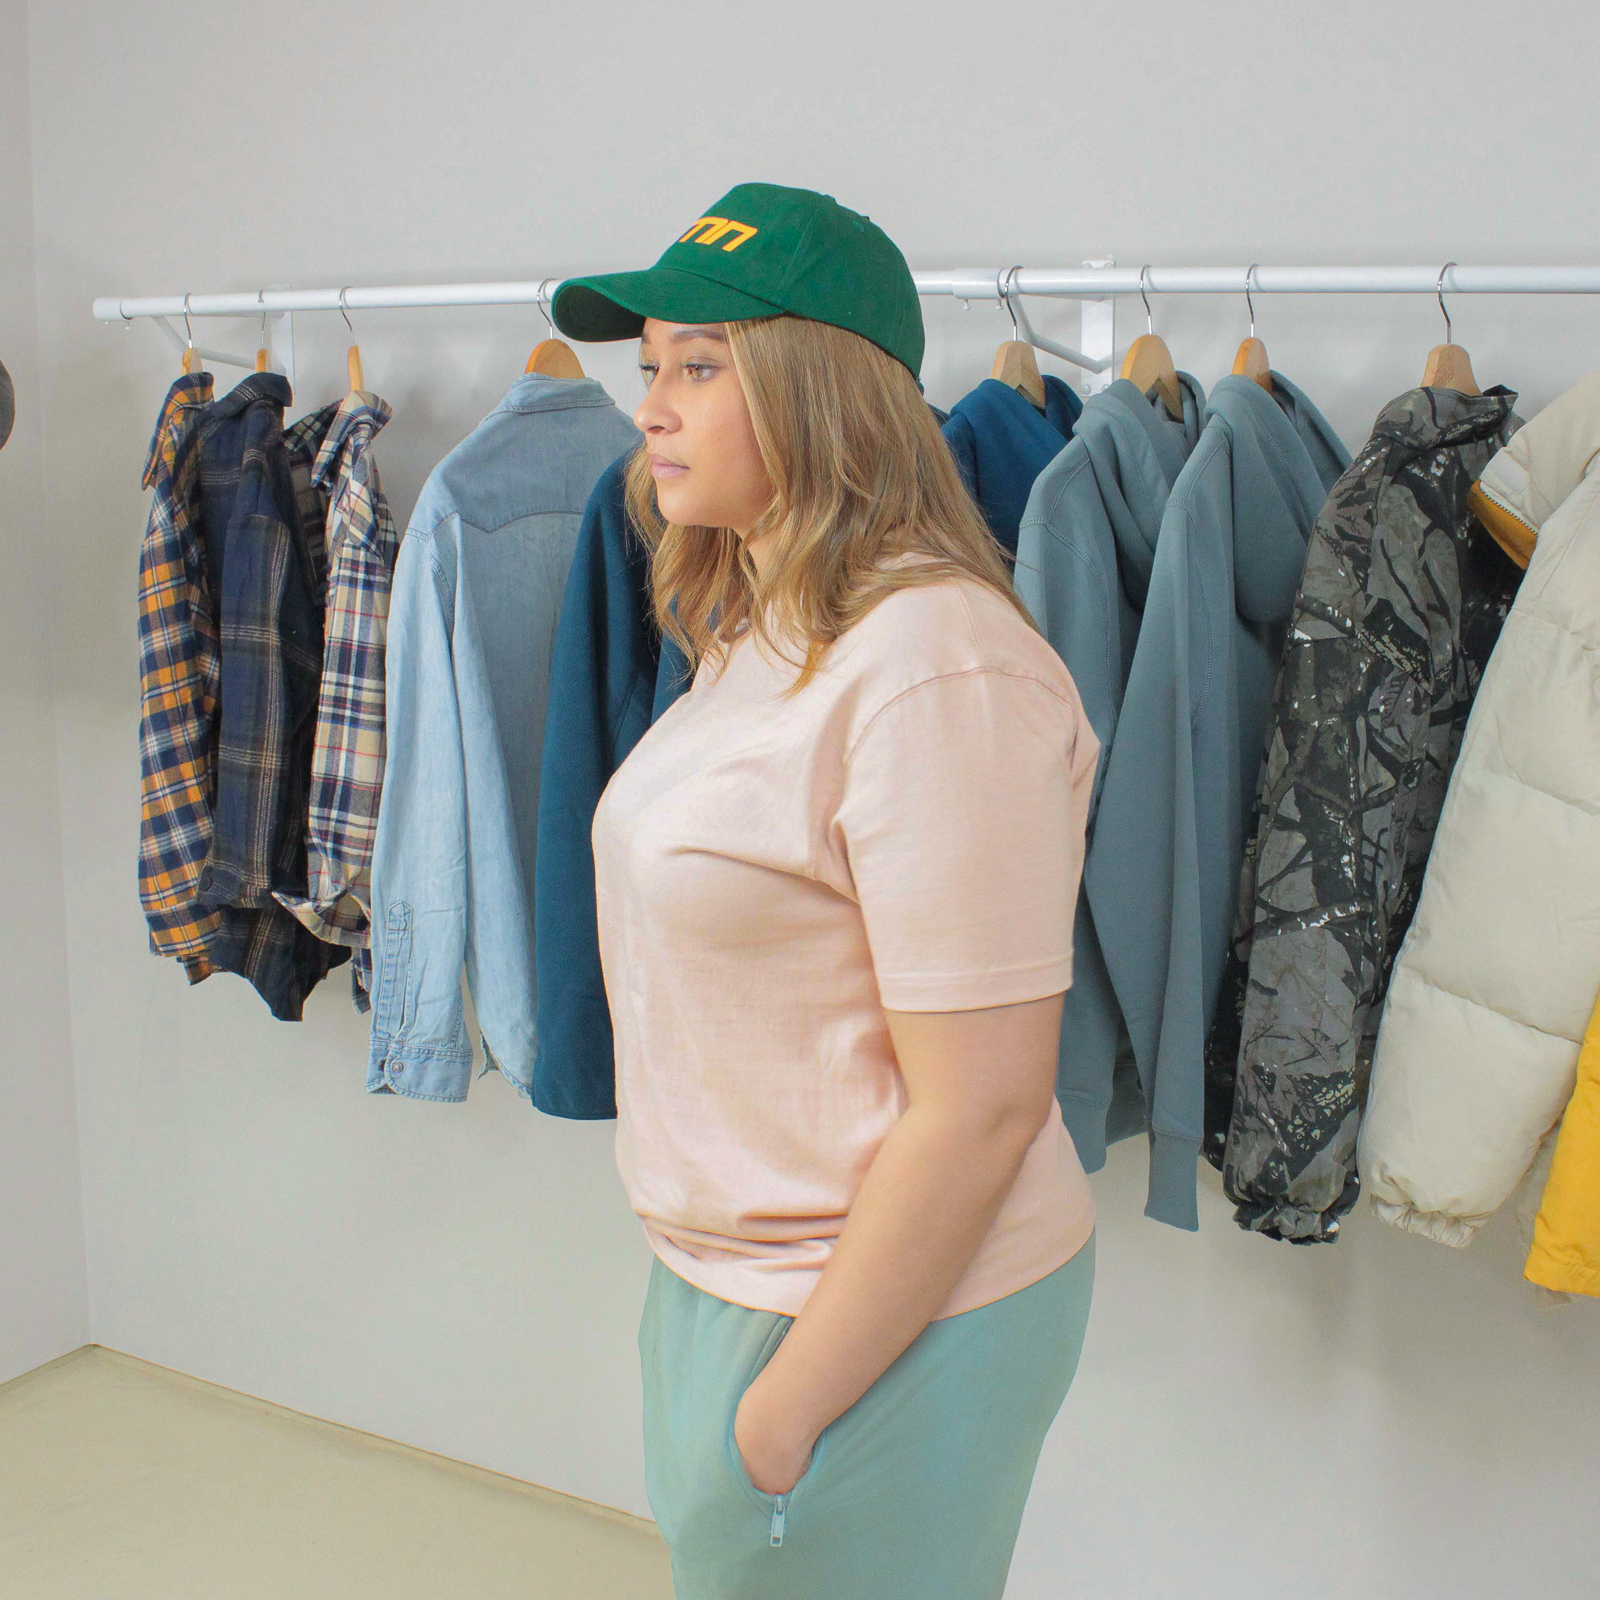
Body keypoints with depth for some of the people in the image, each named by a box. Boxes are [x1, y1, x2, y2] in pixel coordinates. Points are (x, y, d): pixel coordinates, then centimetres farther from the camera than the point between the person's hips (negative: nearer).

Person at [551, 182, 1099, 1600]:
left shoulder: (936, 668, -24)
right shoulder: (758, 631, 6)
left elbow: (980, 1109, -25)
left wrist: (789, 1404, -18)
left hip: (887, 1314, -9)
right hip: (717, 1272, 9)